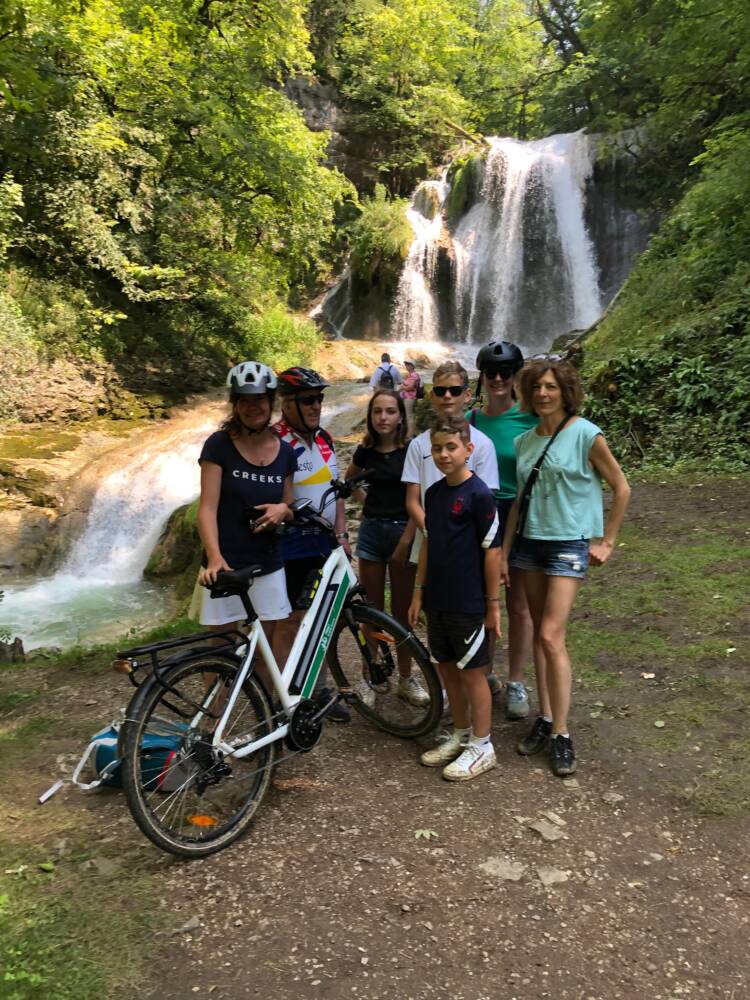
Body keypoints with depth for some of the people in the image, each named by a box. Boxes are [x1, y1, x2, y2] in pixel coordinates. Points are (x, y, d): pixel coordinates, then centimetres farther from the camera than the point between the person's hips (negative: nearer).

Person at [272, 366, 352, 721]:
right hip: (291, 548, -7)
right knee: (292, 623, 2)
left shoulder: (324, 439, 10)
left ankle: (319, 689, 30)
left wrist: (342, 534, 7)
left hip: (325, 546, 7)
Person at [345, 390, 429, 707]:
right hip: (372, 530, 2)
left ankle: (406, 678, 19)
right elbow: (349, 480, 24)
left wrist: (405, 541, -14)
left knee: (402, 610, 6)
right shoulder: (366, 451, 4)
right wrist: (368, 501, 10)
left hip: (403, 531, -2)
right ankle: (367, 678, 17)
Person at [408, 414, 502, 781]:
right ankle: (461, 734, 32)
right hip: (437, 599, 7)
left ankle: (482, 746, 19)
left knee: (473, 672, 4)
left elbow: (492, 551, -12)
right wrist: (418, 593, 13)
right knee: (447, 668, 16)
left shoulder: (478, 495, -14)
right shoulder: (434, 492, 7)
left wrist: (493, 604, -11)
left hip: (468, 603, -7)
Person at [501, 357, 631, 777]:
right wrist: (504, 552, 10)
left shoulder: (586, 434, -9)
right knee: (540, 633, 10)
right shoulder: (525, 441, 8)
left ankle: (562, 734, 0)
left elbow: (621, 488, -3)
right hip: (530, 541, 6)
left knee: (551, 636, -11)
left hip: (569, 543, -5)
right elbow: (520, 500, 11)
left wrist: (607, 542, -3)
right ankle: (545, 717, 21)